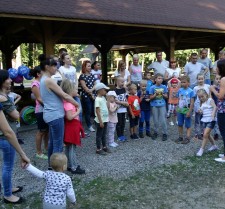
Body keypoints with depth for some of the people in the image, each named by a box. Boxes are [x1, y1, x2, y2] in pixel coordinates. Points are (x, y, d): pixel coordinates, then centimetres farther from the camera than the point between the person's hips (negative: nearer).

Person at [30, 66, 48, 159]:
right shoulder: (35, 83, -12)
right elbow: (39, 99, -16)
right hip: (41, 110, -8)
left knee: (47, 130, 16)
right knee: (41, 131, 2)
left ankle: (46, 148, 31)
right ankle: (38, 152, 13)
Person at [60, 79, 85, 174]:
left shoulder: (67, 101, 8)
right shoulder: (68, 102, -22)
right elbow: (70, 117, -27)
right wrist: (78, 112, -16)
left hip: (72, 126, 10)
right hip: (71, 127, -10)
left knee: (69, 147, 16)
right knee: (72, 147, -2)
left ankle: (70, 165, 27)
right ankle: (74, 167, 6)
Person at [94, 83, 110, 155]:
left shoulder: (103, 98, 9)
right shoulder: (97, 99, -18)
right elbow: (97, 111, -20)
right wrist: (100, 121, -21)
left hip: (105, 119, 9)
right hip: (100, 121, -8)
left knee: (104, 134, 19)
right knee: (99, 135, 3)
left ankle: (104, 147, 31)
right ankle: (98, 149, 13)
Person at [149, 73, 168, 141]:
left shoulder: (164, 87, -1)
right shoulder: (152, 87, -5)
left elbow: (166, 96, 5)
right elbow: (151, 98, -3)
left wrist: (162, 94, -14)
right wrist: (155, 94, -19)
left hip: (162, 105, 0)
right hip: (154, 105, 0)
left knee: (163, 120, -2)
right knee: (156, 120, 9)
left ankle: (165, 133, 9)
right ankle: (155, 132, 24)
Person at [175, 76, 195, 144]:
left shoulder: (190, 91, -11)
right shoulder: (180, 90, 2)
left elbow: (192, 102, -10)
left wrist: (189, 111, -14)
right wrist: (177, 109, 7)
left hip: (187, 110, -5)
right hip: (180, 110, 5)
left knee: (188, 125, 6)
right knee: (180, 124, 12)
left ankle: (187, 138, 11)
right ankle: (180, 137, 24)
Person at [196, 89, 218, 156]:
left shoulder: (210, 100, -9)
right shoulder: (202, 103, 13)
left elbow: (215, 107, -24)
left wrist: (213, 113, -41)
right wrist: (200, 111, -4)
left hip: (211, 120, -8)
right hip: (204, 120, 8)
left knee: (205, 134, -13)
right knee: (207, 135, 18)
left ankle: (201, 149, -5)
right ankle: (214, 146, 40)